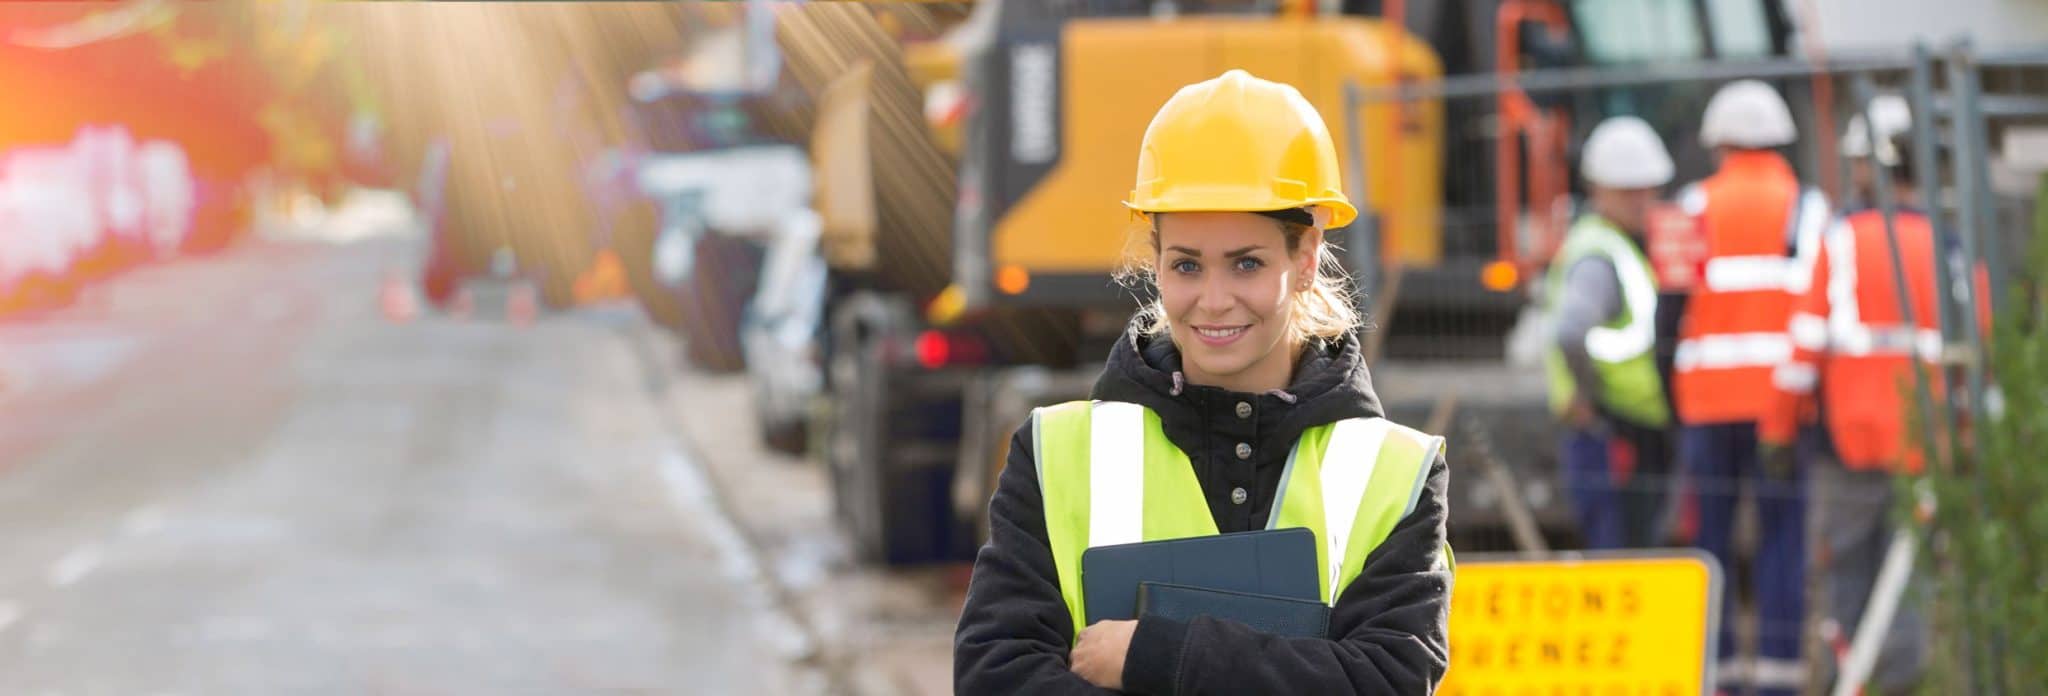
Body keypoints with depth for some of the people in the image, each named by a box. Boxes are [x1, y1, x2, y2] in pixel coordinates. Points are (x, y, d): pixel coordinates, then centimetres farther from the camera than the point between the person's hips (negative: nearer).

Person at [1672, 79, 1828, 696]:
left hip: (1706, 396, 1)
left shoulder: (1696, 207, 5)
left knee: (1711, 534, 7)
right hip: (1780, 398, -1)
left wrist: (1668, 389, 6)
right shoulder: (1806, 207, 4)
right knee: (1783, 534, 1)